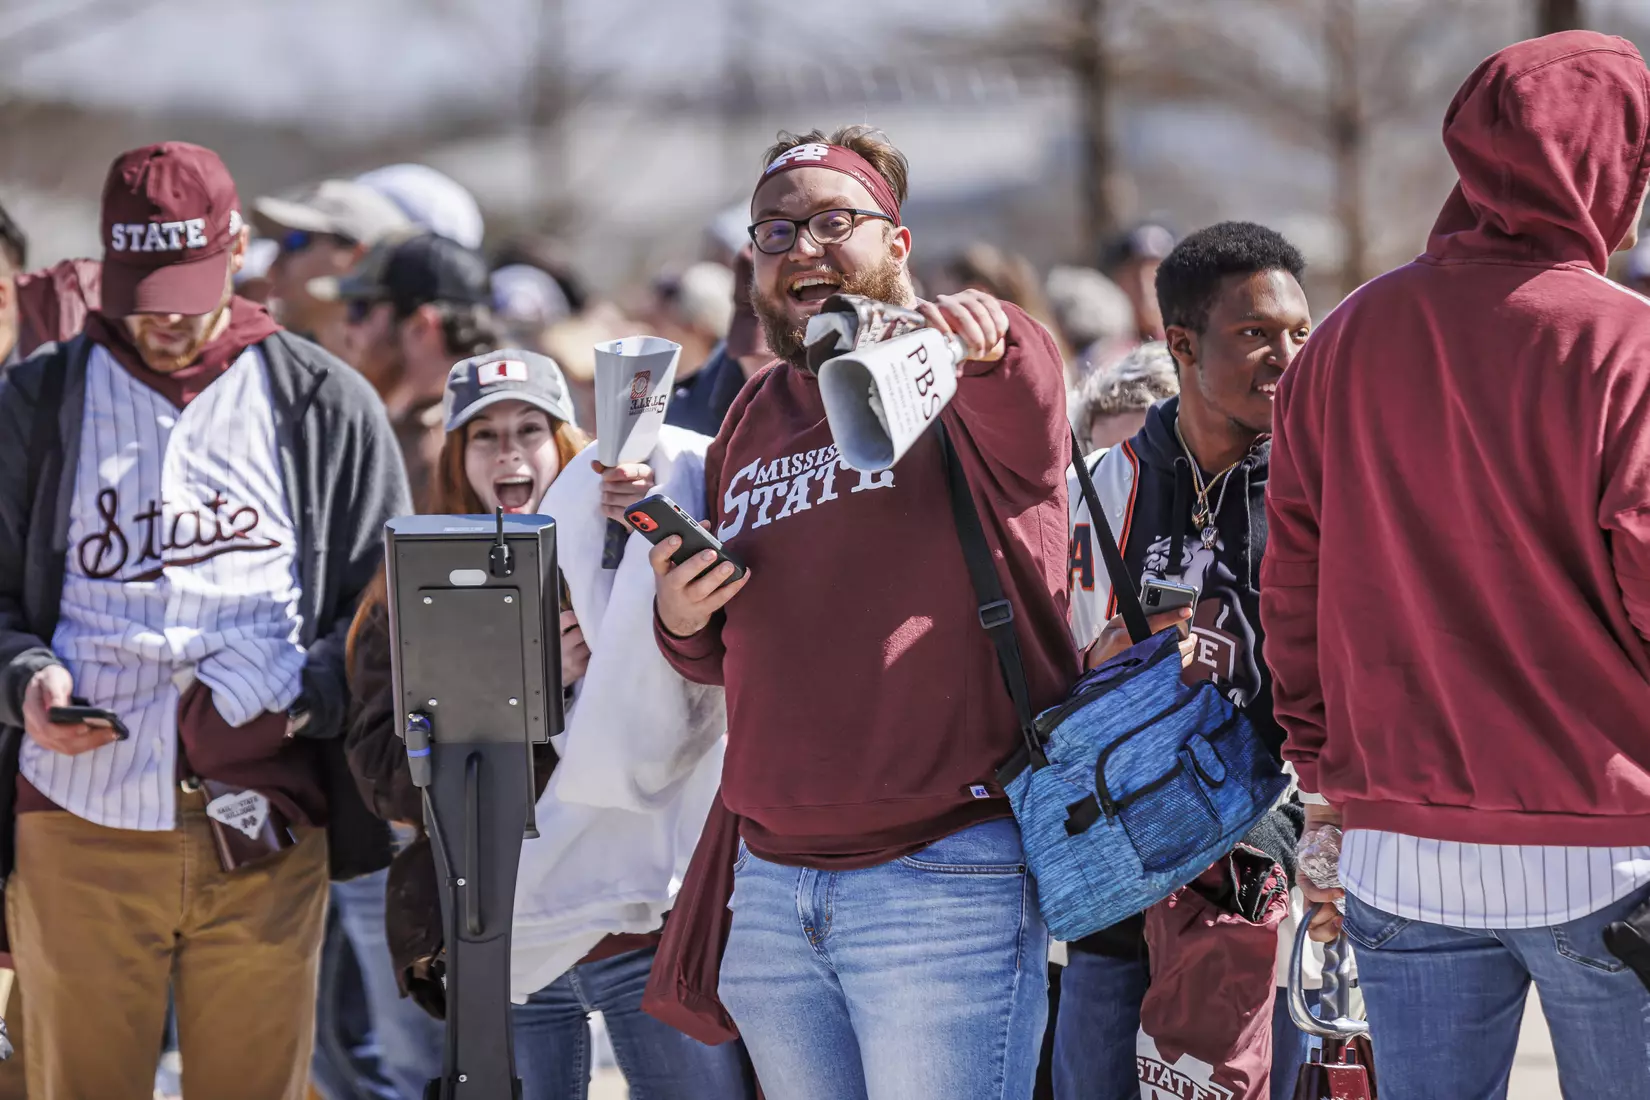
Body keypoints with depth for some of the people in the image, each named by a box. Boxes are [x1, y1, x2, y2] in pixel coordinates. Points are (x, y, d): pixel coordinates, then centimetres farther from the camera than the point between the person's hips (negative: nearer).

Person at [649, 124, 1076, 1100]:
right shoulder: (755, 418, 17)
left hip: (947, 885, -6)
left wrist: (984, 341, -52)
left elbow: (1026, 408, -29)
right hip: (771, 888, 7)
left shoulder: (965, 386, -2)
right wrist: (682, 621, 4)